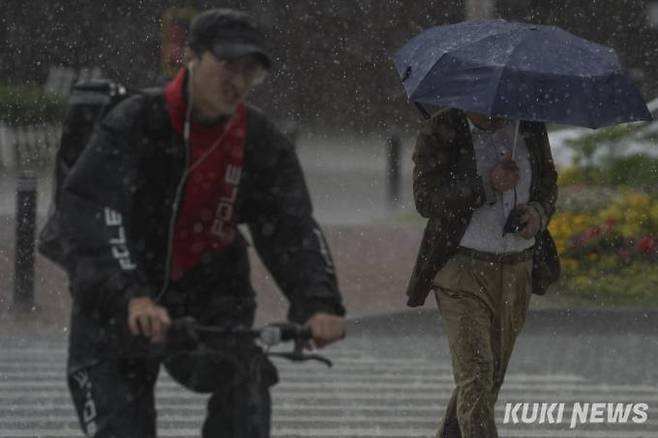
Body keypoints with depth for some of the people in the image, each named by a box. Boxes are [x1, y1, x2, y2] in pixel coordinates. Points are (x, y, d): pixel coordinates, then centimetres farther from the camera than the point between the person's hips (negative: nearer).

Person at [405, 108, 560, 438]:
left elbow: (548, 182, 18)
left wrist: (539, 212, -6)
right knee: (475, 375, -15)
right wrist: (487, 185, -27)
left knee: (493, 375, 14)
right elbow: (426, 199, -16)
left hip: (518, 270, 5)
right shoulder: (438, 133, -8)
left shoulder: (529, 127, 5)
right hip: (462, 270, -5)